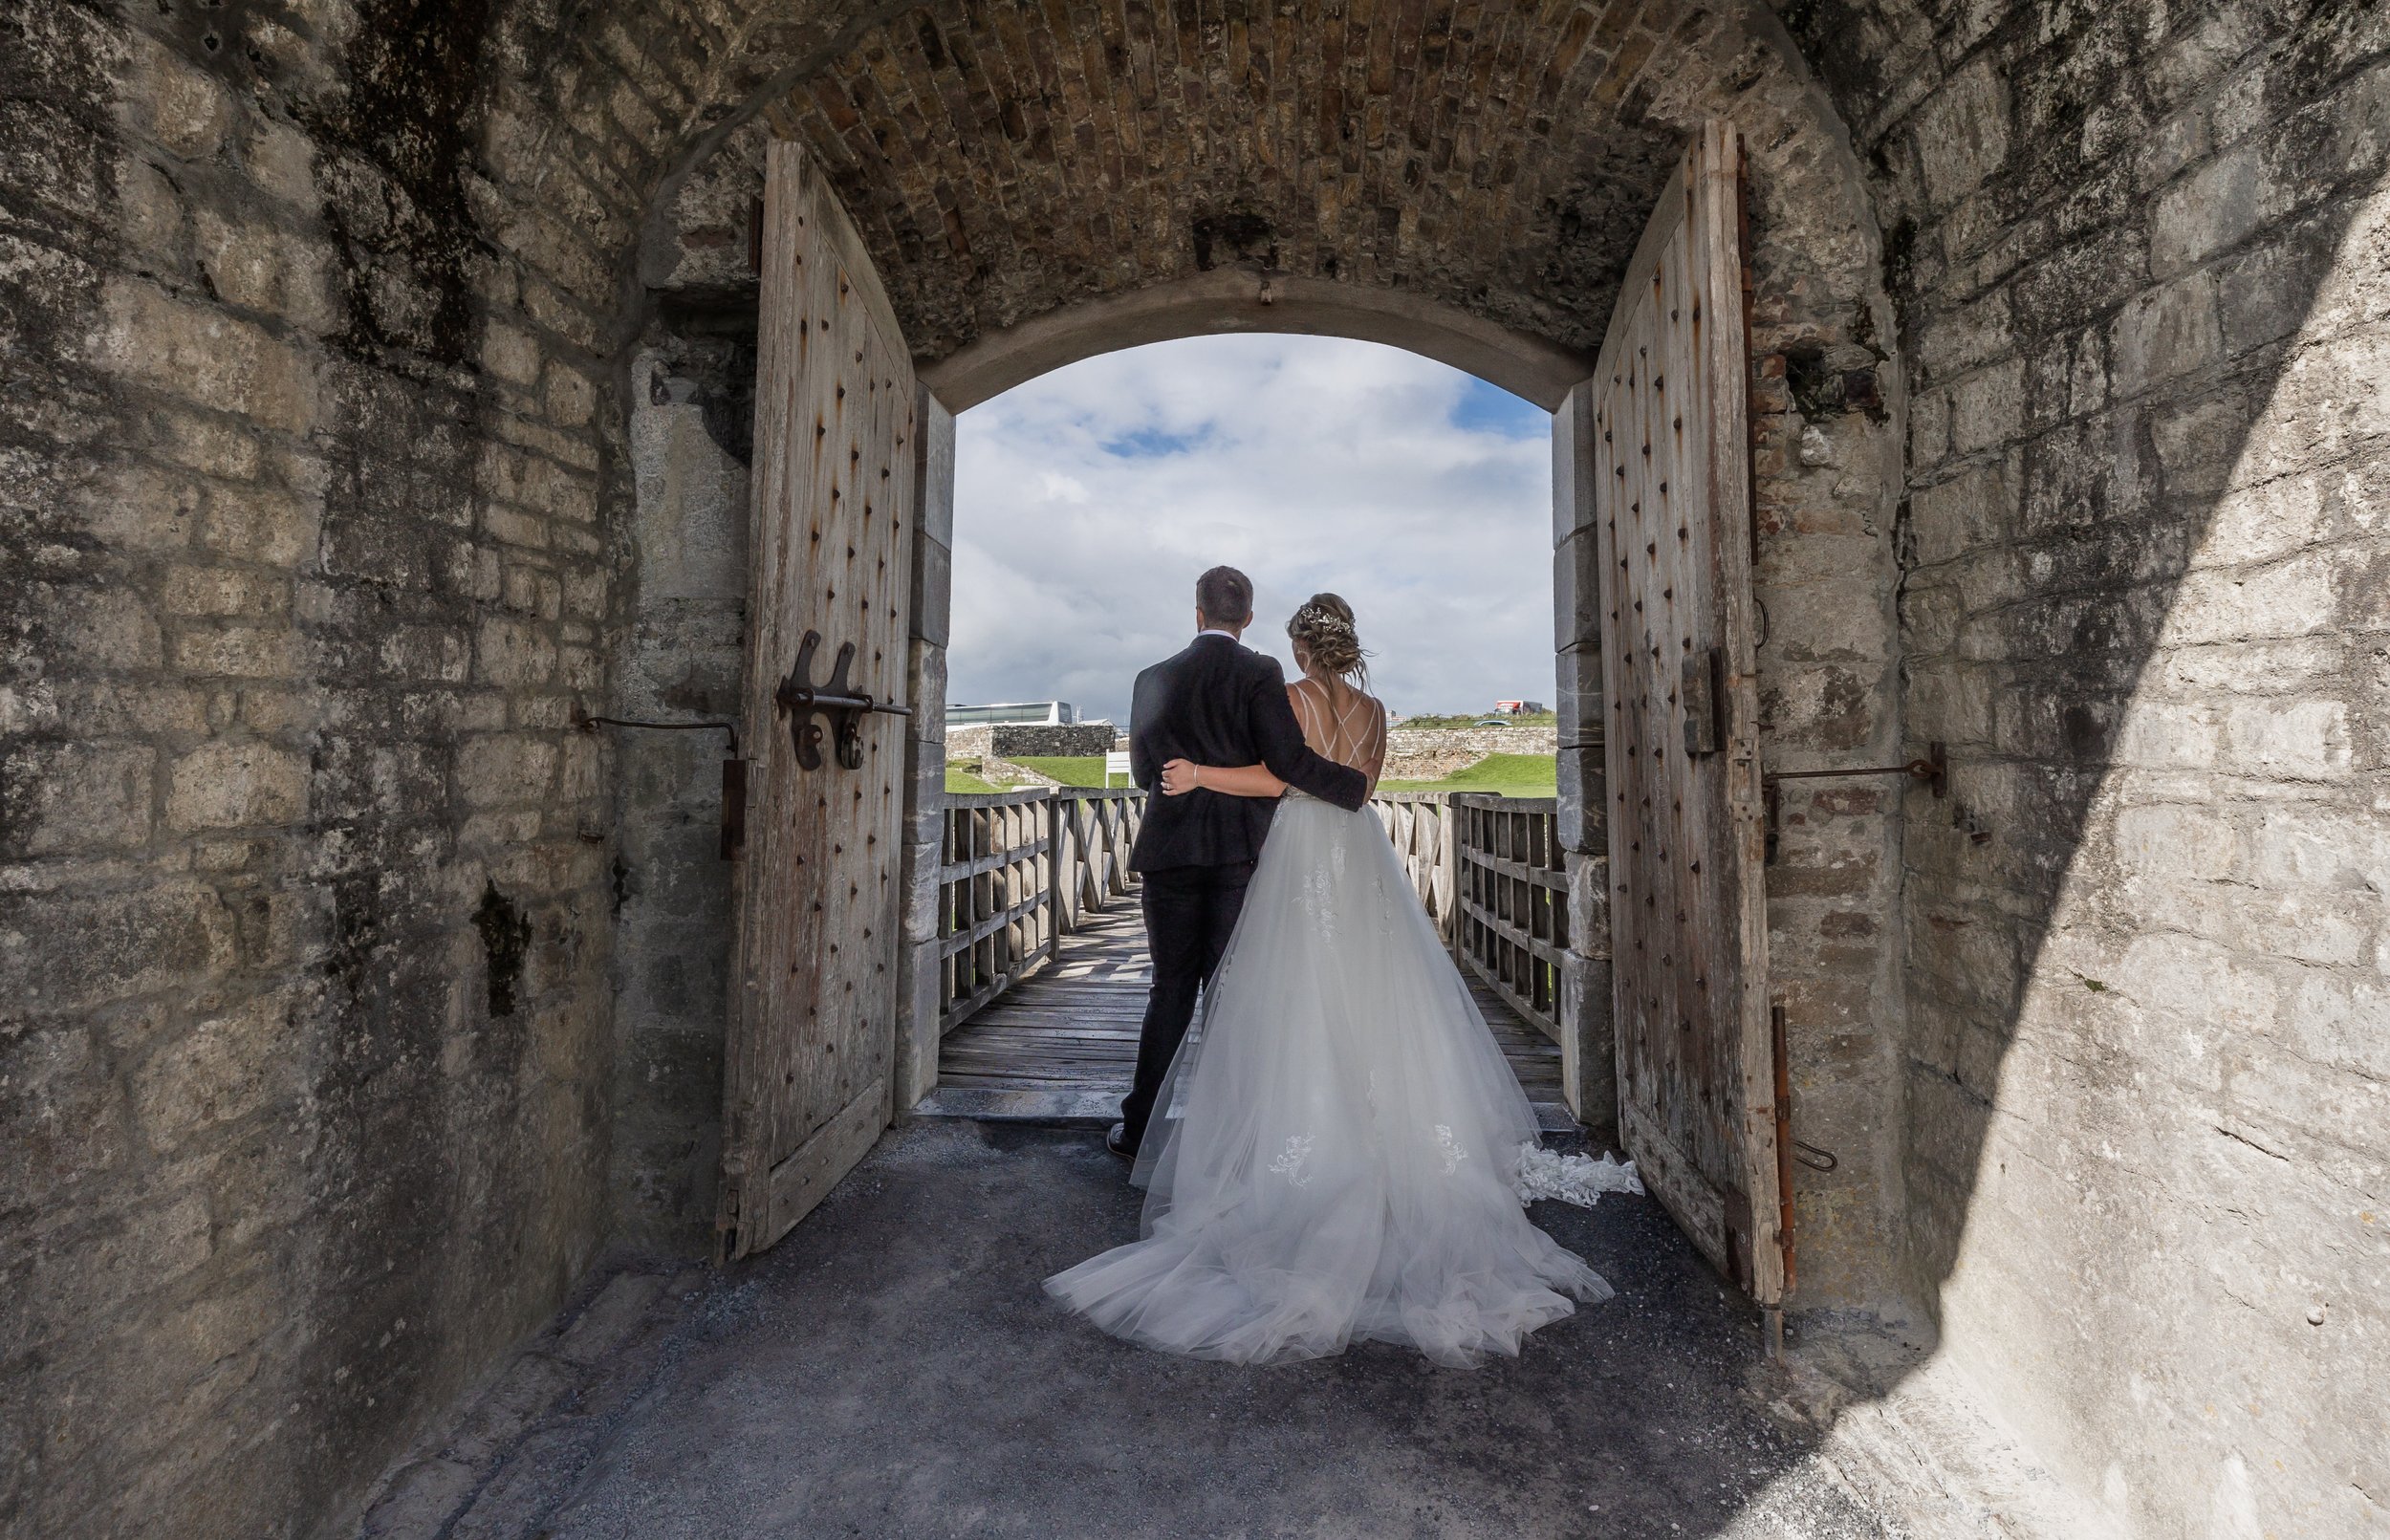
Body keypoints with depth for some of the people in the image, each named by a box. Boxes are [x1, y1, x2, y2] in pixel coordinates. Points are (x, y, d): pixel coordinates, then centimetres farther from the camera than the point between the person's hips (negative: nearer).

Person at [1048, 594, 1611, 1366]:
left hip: (1302, 855, -5)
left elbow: (1278, 778, -15)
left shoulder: (1291, 697, -3)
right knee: (1375, 1009, 7)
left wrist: (1200, 773, -18)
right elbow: (1361, 783, 13)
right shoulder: (1373, 709, 11)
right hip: (1363, 857, 5)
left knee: (1303, 1011, -2)